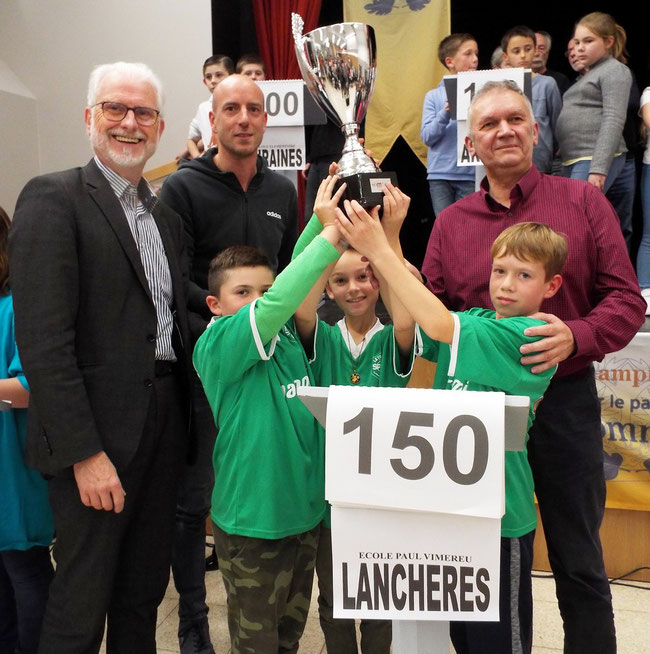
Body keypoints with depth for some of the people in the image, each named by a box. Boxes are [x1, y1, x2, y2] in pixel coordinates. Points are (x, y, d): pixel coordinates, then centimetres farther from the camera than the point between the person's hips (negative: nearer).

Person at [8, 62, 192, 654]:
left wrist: (194, 425, 7)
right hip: (97, 433, -7)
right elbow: (42, 341, -16)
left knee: (144, 596, 19)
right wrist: (84, 453, -19)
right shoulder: (53, 198, -9)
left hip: (164, 426, 7)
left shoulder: (167, 216, 14)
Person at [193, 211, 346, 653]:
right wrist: (330, 236, -32)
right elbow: (274, 306, -31)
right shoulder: (215, 347, -17)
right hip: (253, 522, -6)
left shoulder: (288, 331, 2)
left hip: (306, 510, 6)